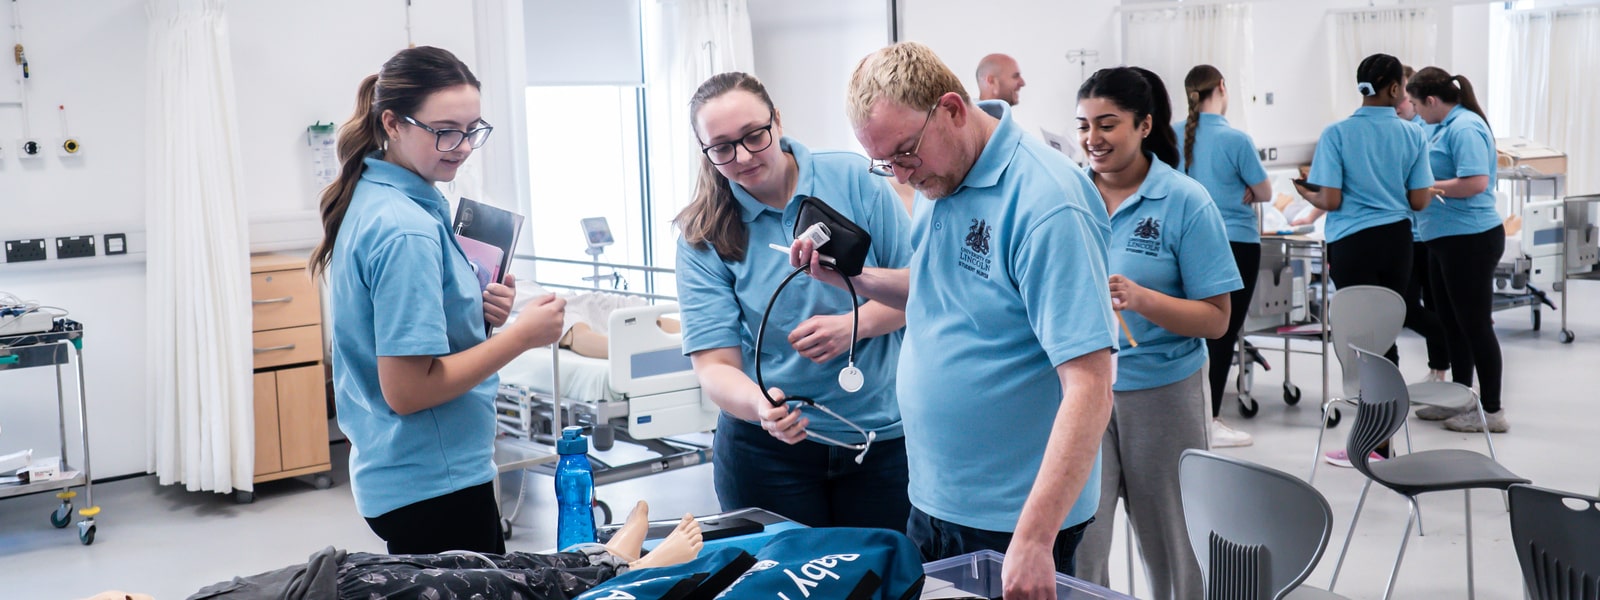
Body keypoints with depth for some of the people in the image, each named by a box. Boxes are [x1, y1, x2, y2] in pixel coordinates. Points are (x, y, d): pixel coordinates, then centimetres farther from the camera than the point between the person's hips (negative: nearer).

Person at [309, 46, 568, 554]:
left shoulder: (370, 199, 8)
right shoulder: (407, 231, -21)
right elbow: (406, 390, -23)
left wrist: (476, 311, 2)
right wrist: (521, 336, -19)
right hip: (434, 486, -10)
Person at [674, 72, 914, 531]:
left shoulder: (852, 180, -4)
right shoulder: (702, 239, -4)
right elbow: (714, 364, -10)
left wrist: (854, 324, -18)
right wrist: (761, 406, -30)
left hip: (882, 436, 1)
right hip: (769, 442, 0)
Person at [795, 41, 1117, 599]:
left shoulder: (1045, 202, -23)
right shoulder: (940, 178, 3)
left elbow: (1090, 386, -26)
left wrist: (1034, 539, -31)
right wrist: (852, 276, 3)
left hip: (1013, 517, -8)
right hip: (933, 497, 8)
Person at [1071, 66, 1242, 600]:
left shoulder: (1185, 202, -6)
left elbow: (1216, 318, -7)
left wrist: (1139, 298, -23)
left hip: (1160, 391, -2)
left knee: (1174, 549, 12)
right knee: (1074, 549, -4)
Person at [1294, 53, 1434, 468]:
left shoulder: (1338, 134, -8)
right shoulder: (1412, 135, 1)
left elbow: (1331, 200, -12)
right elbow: (1419, 201, 2)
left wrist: (1305, 193, 9)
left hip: (1353, 244, -4)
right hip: (1397, 241, 4)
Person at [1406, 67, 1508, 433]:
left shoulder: (1466, 127, -17)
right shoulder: (1445, 126, 13)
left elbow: (1475, 182, -26)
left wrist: (1426, 187, -19)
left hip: (1469, 240, -10)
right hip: (1446, 238, 10)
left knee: (1475, 323, -3)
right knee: (1452, 322, 16)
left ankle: (1492, 410, 6)